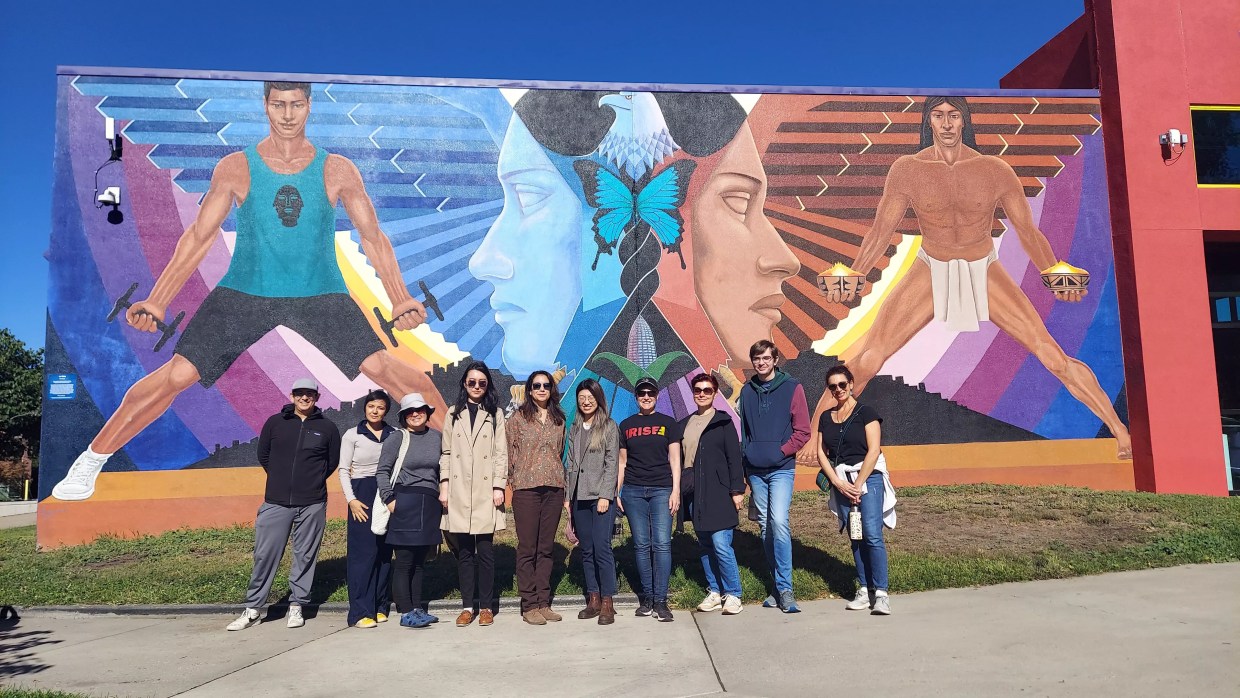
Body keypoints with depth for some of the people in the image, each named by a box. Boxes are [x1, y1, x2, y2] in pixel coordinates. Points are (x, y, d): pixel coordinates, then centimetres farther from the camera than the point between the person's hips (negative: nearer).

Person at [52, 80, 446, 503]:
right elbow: (199, 237, 2)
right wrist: (156, 302, -4)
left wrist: (401, 301, -11)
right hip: (244, 293, 1)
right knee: (177, 375, -7)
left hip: (321, 295, -1)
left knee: (384, 368, -17)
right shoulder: (236, 169, 0)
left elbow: (373, 238, 1)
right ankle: (91, 460, 15)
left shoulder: (337, 171, -1)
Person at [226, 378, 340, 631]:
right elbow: (263, 455, 14)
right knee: (265, 555, 2)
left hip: (312, 505, 0)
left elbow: (333, 461, 14)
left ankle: (296, 606, 18)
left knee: (305, 556, 6)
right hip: (275, 502, 1)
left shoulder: (327, 427, 2)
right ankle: (252, 609, 13)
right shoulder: (275, 422, 3)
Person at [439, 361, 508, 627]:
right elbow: (446, 452, 11)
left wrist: (499, 486, -5)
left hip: (485, 491, -2)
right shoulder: (453, 414, 13)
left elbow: (501, 453, 3)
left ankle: (486, 606, 9)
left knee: (485, 550, -1)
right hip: (459, 492, 2)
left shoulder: (495, 414, 8)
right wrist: (444, 485, 2)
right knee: (464, 551, 5)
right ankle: (467, 606, 12)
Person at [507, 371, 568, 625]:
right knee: (527, 549, 0)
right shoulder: (517, 419, 1)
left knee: (546, 548, 8)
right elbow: (511, 454, 3)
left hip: (554, 489, 3)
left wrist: (562, 484, 11)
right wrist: (515, 482, 0)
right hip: (526, 489, -3)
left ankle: (544, 603, 14)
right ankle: (529, 605, 6)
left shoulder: (559, 420, 11)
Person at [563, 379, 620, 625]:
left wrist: (605, 495, -12)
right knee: (587, 550, 8)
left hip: (601, 496, -5)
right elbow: (570, 464, 15)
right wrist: (567, 495, 9)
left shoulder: (609, 427, 0)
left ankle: (607, 603, -2)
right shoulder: (574, 429, 15)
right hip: (579, 497, 5)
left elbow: (612, 463, -5)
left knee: (601, 548, -9)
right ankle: (593, 599, 16)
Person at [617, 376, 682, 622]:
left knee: (662, 544, -8)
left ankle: (660, 600, -3)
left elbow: (674, 459, 5)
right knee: (641, 545, 3)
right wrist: (616, 493, 9)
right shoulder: (626, 425, 12)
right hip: (633, 491, 2)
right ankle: (647, 597, 12)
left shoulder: (668, 423, 7)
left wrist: (676, 491, -3)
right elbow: (622, 462, 14)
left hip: (661, 489, -2)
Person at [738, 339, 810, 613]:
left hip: (781, 468, -4)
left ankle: (785, 589, -10)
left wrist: (780, 451, -11)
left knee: (779, 522, -18)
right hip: (755, 470, 5)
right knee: (765, 526, 8)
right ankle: (779, 587, 18)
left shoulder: (792, 388, -2)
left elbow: (802, 431, -3)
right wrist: (745, 456, 8)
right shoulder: (747, 390, 9)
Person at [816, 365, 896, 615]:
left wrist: (858, 485, -12)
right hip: (840, 480, 4)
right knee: (856, 538, 5)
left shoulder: (866, 413, -2)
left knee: (872, 535, -12)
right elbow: (821, 453, 8)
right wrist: (839, 483, -4)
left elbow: (873, 450, -9)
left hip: (868, 477, -4)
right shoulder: (826, 417, 12)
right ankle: (865, 590, 12)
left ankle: (880, 593, -8)